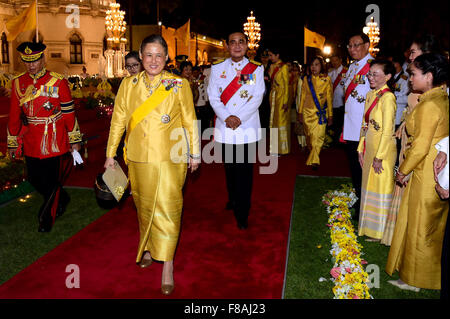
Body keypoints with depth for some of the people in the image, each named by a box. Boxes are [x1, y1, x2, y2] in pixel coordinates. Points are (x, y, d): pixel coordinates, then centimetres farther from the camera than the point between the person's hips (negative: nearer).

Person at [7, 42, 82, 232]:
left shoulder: (58, 82, -7)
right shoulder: (18, 83, 3)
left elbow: (69, 113, -4)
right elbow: (14, 115, 8)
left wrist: (74, 140, -3)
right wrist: (13, 143, 10)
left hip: (55, 143, -4)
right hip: (31, 143, 4)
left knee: (53, 181, 3)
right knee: (35, 180, 13)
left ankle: (47, 218, 23)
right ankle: (62, 199, 39)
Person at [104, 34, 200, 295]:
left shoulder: (179, 85, -3)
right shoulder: (129, 84, 3)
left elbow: (190, 121, 3)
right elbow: (118, 120, 7)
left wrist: (194, 153, 6)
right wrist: (110, 154, 7)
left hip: (170, 159, -3)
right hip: (138, 159, 3)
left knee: (167, 207, -3)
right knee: (144, 205, 15)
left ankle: (167, 264, 7)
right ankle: (148, 247, 36)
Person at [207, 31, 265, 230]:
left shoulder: (256, 69, 4)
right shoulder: (217, 69, 7)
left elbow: (257, 98, -5)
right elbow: (213, 97, -1)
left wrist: (239, 118, -16)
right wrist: (227, 117, -16)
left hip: (247, 128, -2)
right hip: (225, 128, 2)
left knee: (244, 171, -2)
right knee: (229, 168, 13)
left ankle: (242, 214, 6)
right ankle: (232, 199, 35)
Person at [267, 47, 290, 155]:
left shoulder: (283, 67, -9)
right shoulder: (272, 67, 12)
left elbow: (286, 85, -12)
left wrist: (285, 101, -16)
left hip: (281, 96, -7)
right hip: (272, 95, 7)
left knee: (281, 120, -3)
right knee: (274, 120, 10)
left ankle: (283, 148, 6)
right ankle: (275, 147, 18)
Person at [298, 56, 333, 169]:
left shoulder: (327, 79, 2)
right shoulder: (306, 79, 7)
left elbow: (329, 98, 3)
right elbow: (303, 96, 10)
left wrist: (330, 115, 3)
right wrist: (300, 112, 8)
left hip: (321, 113, -2)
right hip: (308, 112, 3)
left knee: (318, 136, -12)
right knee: (309, 136, 7)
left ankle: (314, 161, -12)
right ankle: (313, 155, 27)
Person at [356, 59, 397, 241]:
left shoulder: (388, 97, -16)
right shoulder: (370, 95, 9)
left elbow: (388, 131, -18)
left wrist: (379, 157, -17)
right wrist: (361, 149, 12)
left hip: (383, 150, -8)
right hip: (369, 148, 8)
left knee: (380, 188, 3)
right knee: (369, 186, 17)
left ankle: (379, 232, 19)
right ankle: (368, 227, 32)